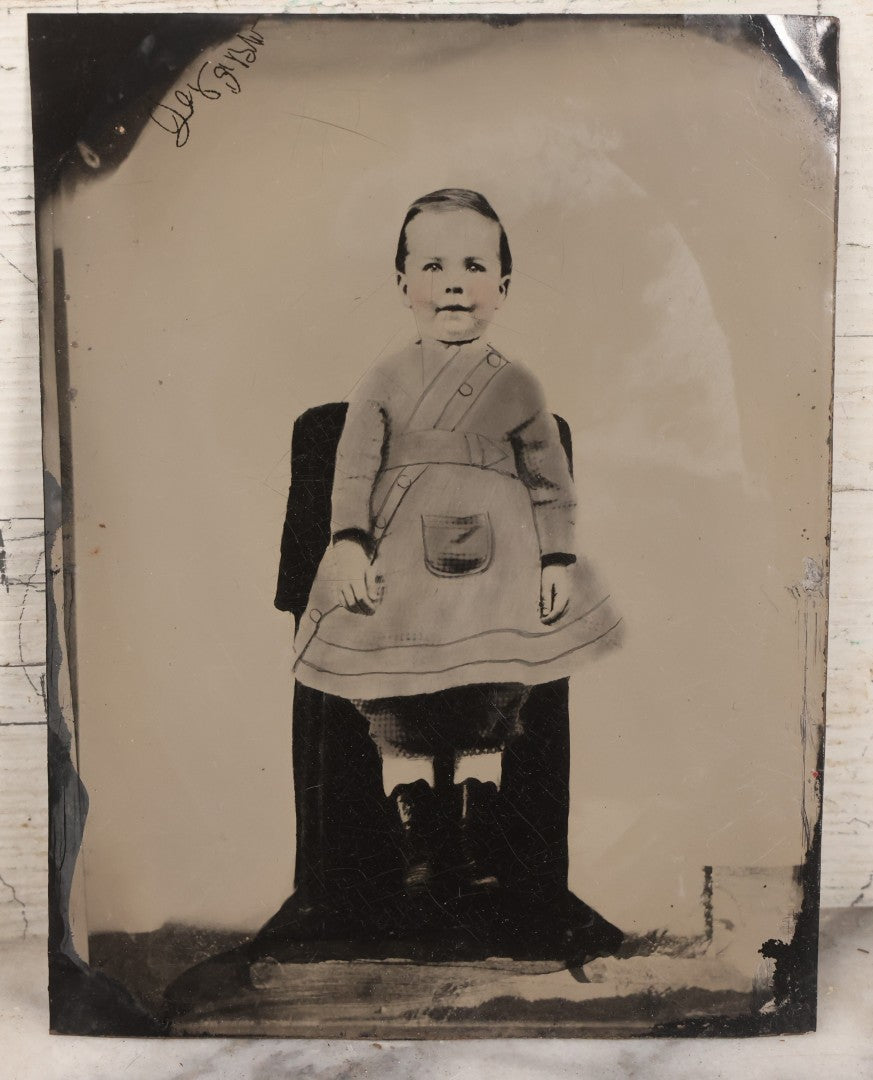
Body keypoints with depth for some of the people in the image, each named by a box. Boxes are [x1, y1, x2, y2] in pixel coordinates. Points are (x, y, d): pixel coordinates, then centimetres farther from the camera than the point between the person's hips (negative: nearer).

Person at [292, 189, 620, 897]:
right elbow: (354, 465, 1)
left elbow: (552, 479, 7)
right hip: (400, 572, 0)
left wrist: (559, 560, 0)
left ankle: (478, 853, 25)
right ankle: (420, 850, 22)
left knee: (485, 726, 8)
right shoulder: (385, 380, 7)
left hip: (492, 573, 0)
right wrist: (349, 542, -12)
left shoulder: (516, 385, 7)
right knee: (399, 725, 5)